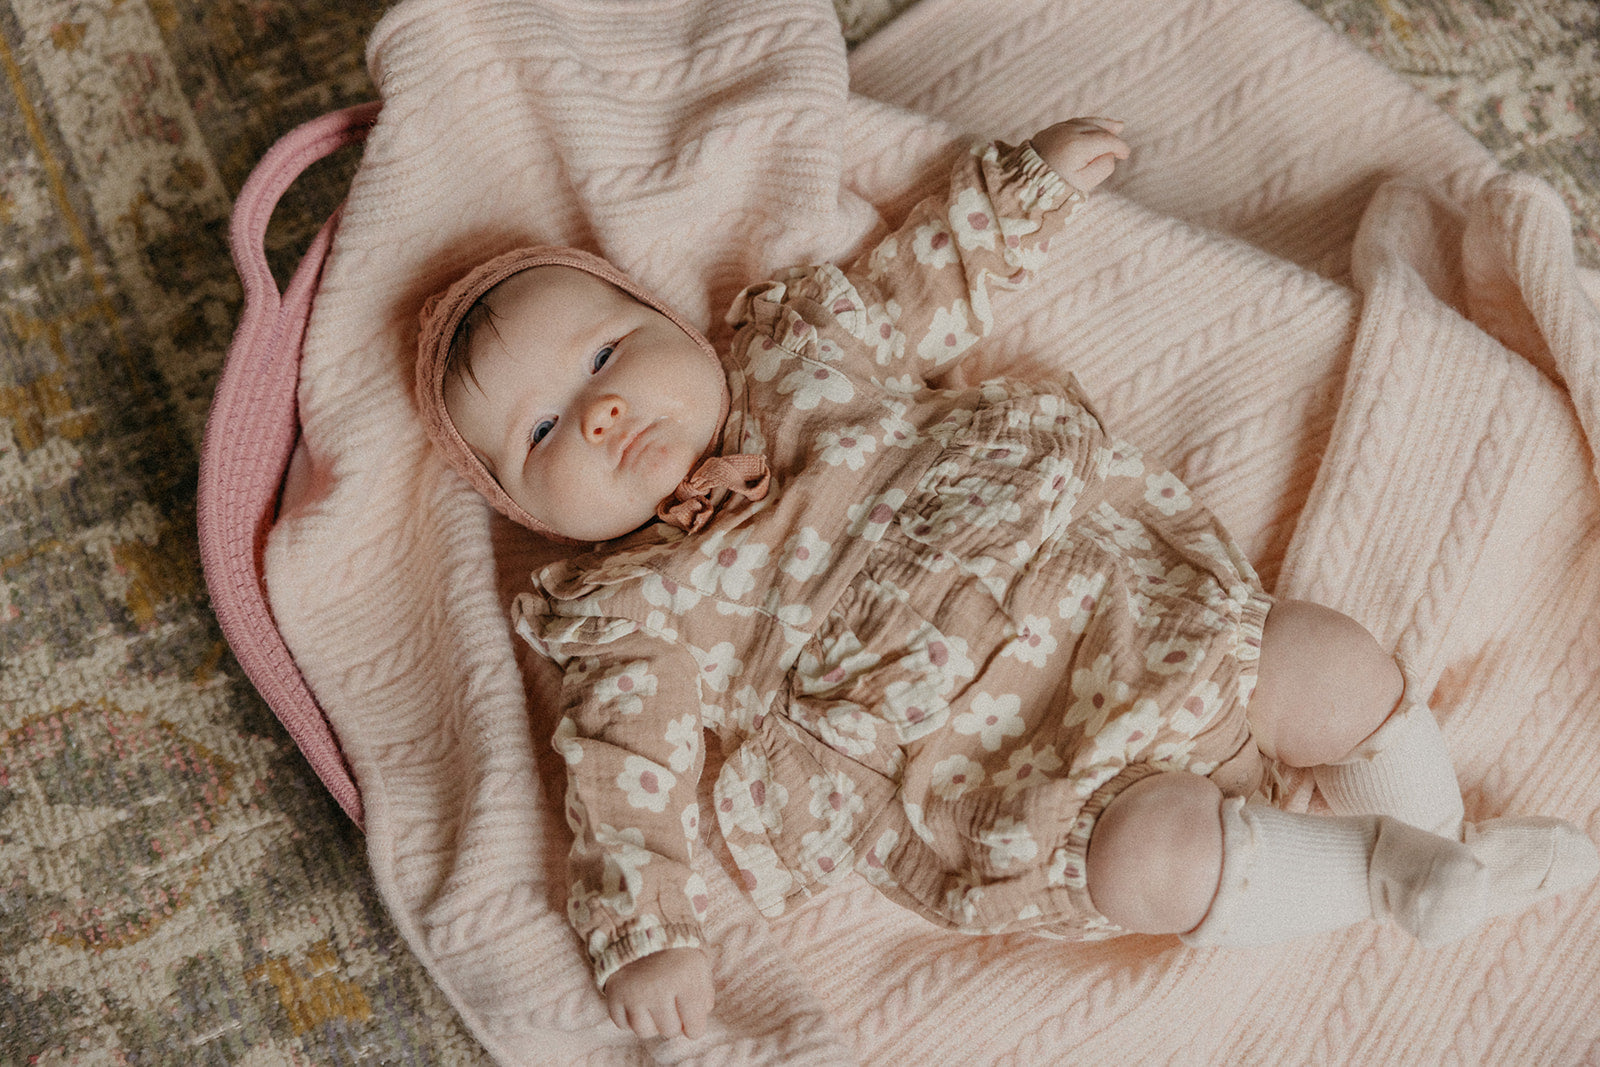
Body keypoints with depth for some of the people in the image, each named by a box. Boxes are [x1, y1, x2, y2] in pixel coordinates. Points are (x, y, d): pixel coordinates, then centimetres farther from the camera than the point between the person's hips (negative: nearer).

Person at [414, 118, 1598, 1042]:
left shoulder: (804, 352, 8)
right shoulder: (636, 614, -4)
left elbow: (928, 282, 22)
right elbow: (630, 768, -11)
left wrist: (1027, 185, 20)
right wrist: (644, 938, -22)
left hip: (1124, 601, 5)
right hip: (999, 776, -4)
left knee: (1334, 661, -4)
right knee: (1152, 854, -28)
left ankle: (1444, 849, 20)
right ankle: (1400, 869, -3)